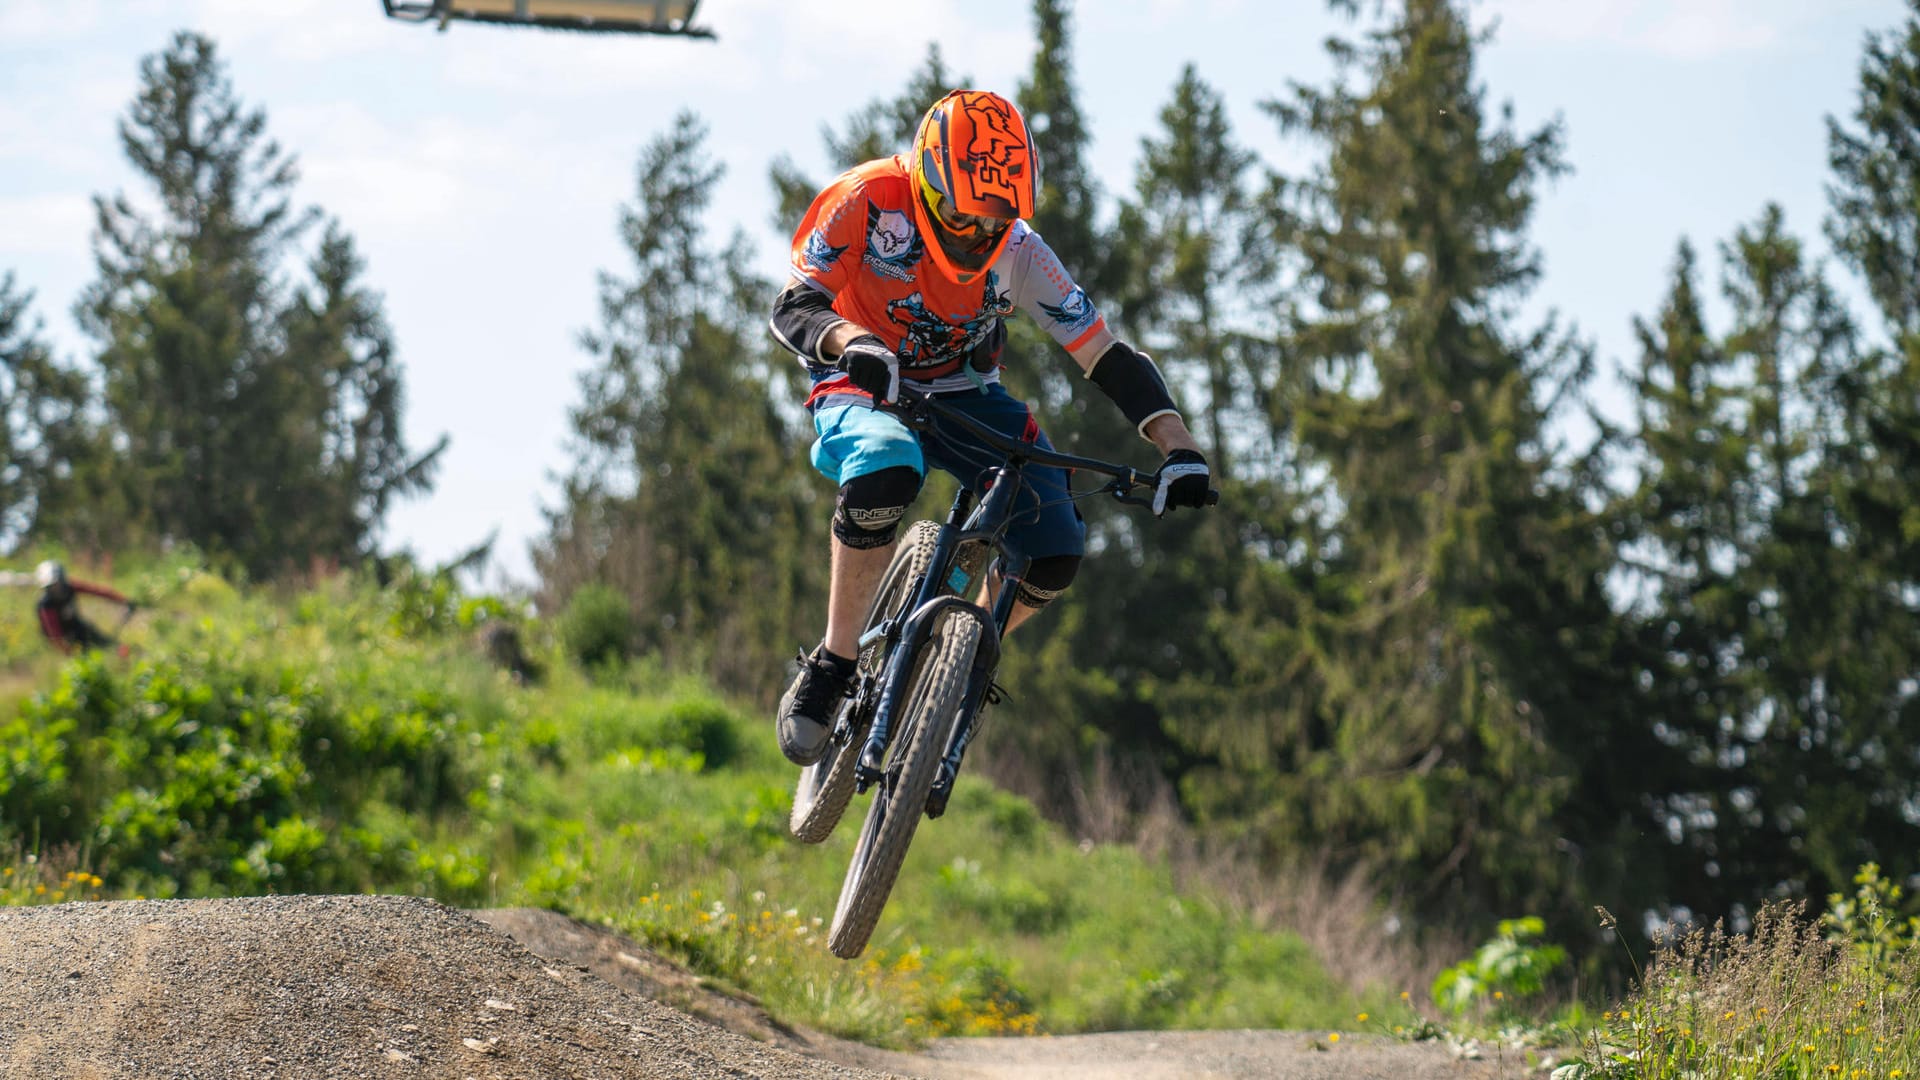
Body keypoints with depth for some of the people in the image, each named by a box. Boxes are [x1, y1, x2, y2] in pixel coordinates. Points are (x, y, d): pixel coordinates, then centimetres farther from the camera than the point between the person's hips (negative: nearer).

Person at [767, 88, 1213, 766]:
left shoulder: (1019, 255, -17)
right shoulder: (869, 202, -23)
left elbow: (1109, 359, -15)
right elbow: (794, 306, -29)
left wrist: (1178, 448, -29)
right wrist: (852, 343, -51)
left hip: (964, 398, 3)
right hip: (866, 391, -3)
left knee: (1054, 554, -19)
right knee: (886, 470, -40)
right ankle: (830, 667, -24)